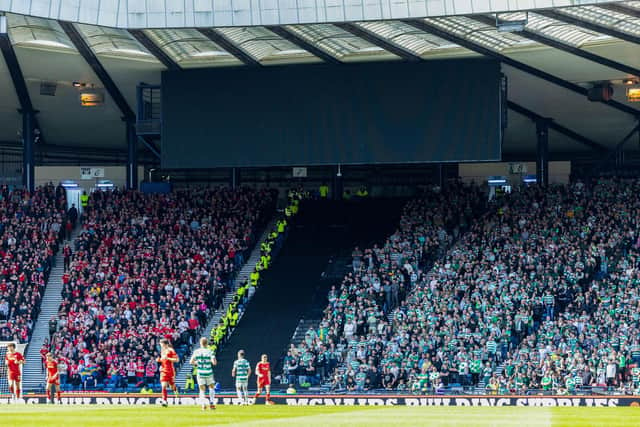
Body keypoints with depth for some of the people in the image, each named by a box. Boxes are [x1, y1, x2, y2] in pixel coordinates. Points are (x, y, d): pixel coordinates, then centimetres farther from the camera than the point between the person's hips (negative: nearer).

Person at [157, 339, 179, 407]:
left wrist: (167, 358, -22)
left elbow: (177, 360, -14)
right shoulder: (162, 350, 9)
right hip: (163, 370, 4)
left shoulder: (171, 350, -10)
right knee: (163, 386, -11)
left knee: (172, 386, 10)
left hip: (170, 370, -4)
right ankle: (164, 401, -12)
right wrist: (159, 360, 2)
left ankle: (175, 389, 46)